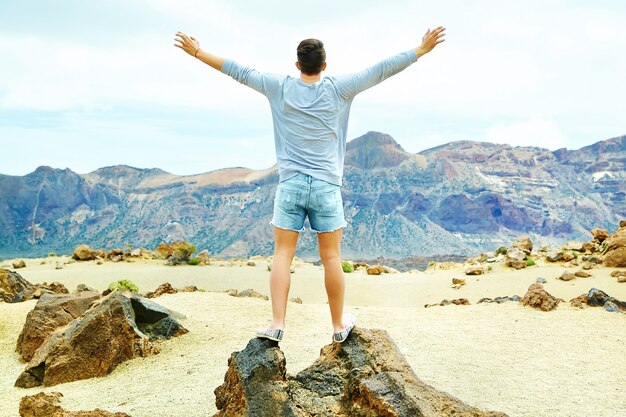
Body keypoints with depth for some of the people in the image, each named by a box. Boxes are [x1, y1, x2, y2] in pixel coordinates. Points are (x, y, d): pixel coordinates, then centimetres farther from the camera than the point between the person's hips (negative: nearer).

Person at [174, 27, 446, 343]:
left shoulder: (280, 88, 3)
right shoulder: (337, 89, -1)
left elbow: (239, 71, 10)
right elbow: (381, 71, 2)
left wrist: (198, 52, 20)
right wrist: (422, 49, 9)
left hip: (290, 184, 1)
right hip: (326, 186, -1)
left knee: (282, 254, 2)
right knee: (331, 257, 5)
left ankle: (277, 324, -5)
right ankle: (339, 325, 16)